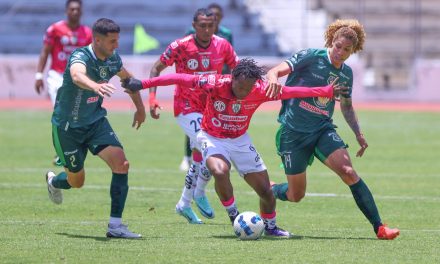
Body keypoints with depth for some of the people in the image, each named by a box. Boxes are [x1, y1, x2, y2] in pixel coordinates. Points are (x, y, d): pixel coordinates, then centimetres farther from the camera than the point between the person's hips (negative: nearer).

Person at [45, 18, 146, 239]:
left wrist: (140, 108, 22)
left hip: (95, 121, 5)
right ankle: (53, 181, 48)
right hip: (67, 126, -5)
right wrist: (96, 86, -74)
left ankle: (115, 225, -14)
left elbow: (127, 78, 18)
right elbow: (77, 75, -53)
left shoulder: (112, 59, -6)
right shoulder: (81, 57, -28)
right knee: (77, 181, 9)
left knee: (121, 163, -18)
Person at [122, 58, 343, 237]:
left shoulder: (261, 90, -22)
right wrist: (143, 84, -27)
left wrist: (326, 91, -16)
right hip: (212, 138, -3)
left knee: (265, 189, 5)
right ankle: (234, 216, -9)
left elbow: (292, 91, -14)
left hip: (240, 140, 3)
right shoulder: (215, 84, -29)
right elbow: (181, 79, -26)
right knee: (220, 171, -34)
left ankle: (270, 227, 34)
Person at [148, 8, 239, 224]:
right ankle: (199, 194, 1)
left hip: (210, 107, 5)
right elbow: (156, 69, -6)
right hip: (186, 108, -5)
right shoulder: (180, 46, -15)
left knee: (199, 157, 11)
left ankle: (185, 204, 27)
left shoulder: (222, 46, -4)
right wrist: (152, 98, -16)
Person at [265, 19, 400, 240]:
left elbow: (346, 106, 23)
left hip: (323, 130, 4)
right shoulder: (311, 57, -10)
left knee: (348, 172, -20)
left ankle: (379, 227, -21)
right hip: (293, 131, -3)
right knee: (296, 195, 3)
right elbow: (274, 72, -16)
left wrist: (358, 133, 12)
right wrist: (273, 80, -40)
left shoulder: (346, 73, 7)